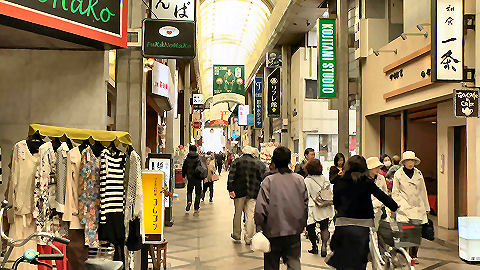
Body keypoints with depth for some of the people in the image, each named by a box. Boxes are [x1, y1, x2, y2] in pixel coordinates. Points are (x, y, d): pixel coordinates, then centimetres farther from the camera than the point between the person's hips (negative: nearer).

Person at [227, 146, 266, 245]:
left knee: (238, 213, 14)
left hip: (239, 192, 0)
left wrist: (230, 189, -6)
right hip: (253, 193, 0)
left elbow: (231, 176, -6)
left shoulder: (237, 161, 1)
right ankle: (248, 238, 4)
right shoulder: (259, 163, 2)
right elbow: (263, 178, 0)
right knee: (250, 215, 2)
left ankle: (236, 234, 27)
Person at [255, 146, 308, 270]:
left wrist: (259, 227, -1)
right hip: (294, 231, 3)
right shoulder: (299, 179, -2)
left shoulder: (269, 180, -13)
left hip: (273, 231, -2)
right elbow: (305, 203, 6)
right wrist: (302, 224, 19)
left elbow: (261, 207, -13)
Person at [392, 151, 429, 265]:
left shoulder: (418, 174, 11)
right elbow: (395, 193, 5)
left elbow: (422, 191, 17)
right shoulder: (398, 174, 2)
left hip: (418, 207, 3)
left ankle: (414, 255, 12)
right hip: (404, 208, -3)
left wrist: (426, 207, 18)